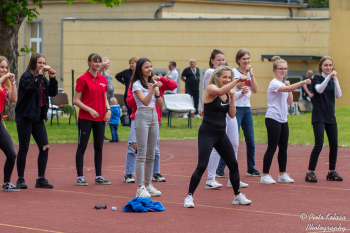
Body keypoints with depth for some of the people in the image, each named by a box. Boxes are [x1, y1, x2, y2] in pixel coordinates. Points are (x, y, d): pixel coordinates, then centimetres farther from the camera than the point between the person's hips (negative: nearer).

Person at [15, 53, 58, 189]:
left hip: (38, 117, 7)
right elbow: (31, 87, -27)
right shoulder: (26, 76, -8)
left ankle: (41, 179, 5)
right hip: (25, 117, -7)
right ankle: (20, 179, 8)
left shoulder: (43, 79, 13)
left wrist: (52, 77, -3)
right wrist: (39, 74, -22)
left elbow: (53, 92, 7)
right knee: (24, 148, -1)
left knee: (45, 147, 0)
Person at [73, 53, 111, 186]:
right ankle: (80, 177, 4)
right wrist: (89, 110, -19)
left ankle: (99, 176, 15)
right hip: (85, 118, -6)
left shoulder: (103, 79, 11)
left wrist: (108, 110, 1)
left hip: (100, 118, 6)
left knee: (99, 147, 8)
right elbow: (76, 100, -8)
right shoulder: (83, 79, -7)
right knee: (82, 146, 0)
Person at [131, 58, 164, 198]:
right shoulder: (137, 84, -5)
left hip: (154, 116, 7)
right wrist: (152, 89, -28)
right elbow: (145, 101, -19)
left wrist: (157, 92, -6)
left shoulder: (154, 83, 13)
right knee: (141, 154, -9)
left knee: (151, 154, 9)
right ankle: (140, 188, -10)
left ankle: (148, 184, 16)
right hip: (142, 116, -7)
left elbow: (160, 105, 8)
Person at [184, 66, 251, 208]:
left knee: (233, 164, 8)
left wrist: (232, 98, -5)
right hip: (207, 133, -7)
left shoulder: (228, 93, 10)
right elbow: (220, 91, -33)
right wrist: (238, 81, -36)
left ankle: (238, 196, 22)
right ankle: (189, 196, -4)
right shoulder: (211, 88, -9)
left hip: (221, 134, 7)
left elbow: (232, 115, 6)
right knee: (202, 166, -14)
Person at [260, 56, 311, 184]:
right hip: (273, 119, -8)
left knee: (283, 148, 9)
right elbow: (287, 89, -30)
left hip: (283, 120, 8)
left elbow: (290, 102, 14)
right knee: (272, 148, -7)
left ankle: (282, 174, 16)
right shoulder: (274, 83, -12)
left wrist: (289, 86, 4)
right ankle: (265, 175, -1)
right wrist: (302, 82, -40)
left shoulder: (284, 84, 15)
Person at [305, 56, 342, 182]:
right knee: (319, 144, -14)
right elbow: (319, 89, -23)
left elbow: (338, 95, -2)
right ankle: (310, 172, -9)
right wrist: (329, 77, -30)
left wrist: (335, 79, -11)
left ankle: (332, 172, 17)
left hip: (330, 117, 6)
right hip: (319, 117, -6)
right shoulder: (317, 78, -3)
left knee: (334, 145, 6)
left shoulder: (332, 80, 12)